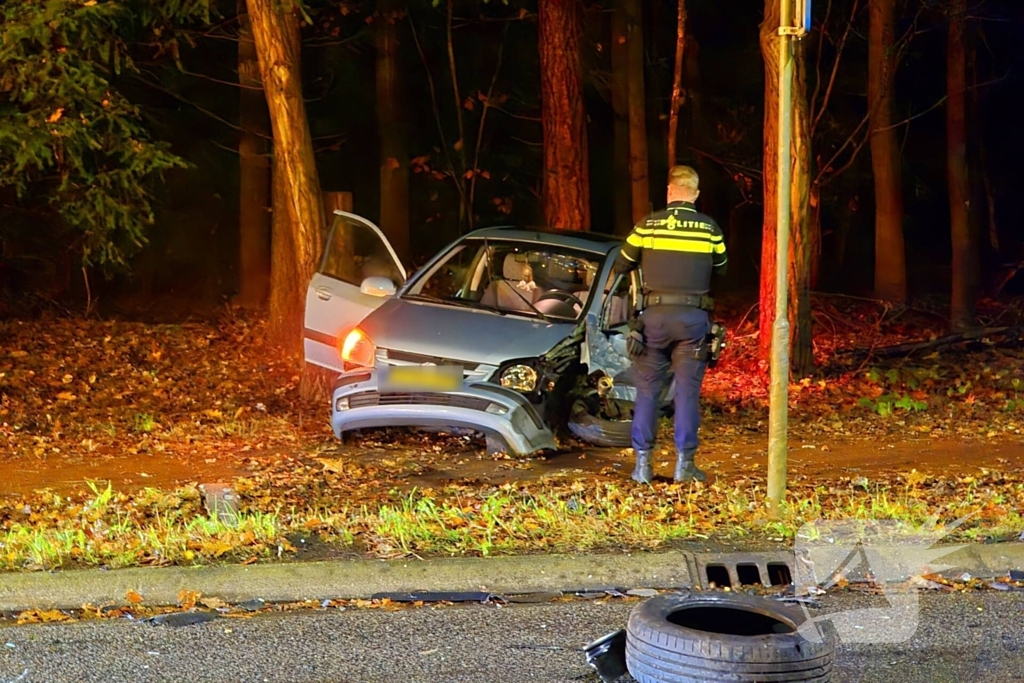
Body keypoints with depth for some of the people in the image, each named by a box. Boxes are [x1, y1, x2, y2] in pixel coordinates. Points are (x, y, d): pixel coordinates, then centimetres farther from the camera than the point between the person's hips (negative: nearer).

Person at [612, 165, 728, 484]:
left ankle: (643, 463, 7)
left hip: (655, 316, 0)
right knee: (688, 391, 4)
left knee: (647, 389, 7)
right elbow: (720, 269, 15)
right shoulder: (709, 228, 0)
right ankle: (684, 462, 3)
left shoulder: (647, 225, -2)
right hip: (693, 317, 0)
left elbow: (621, 265, 9)